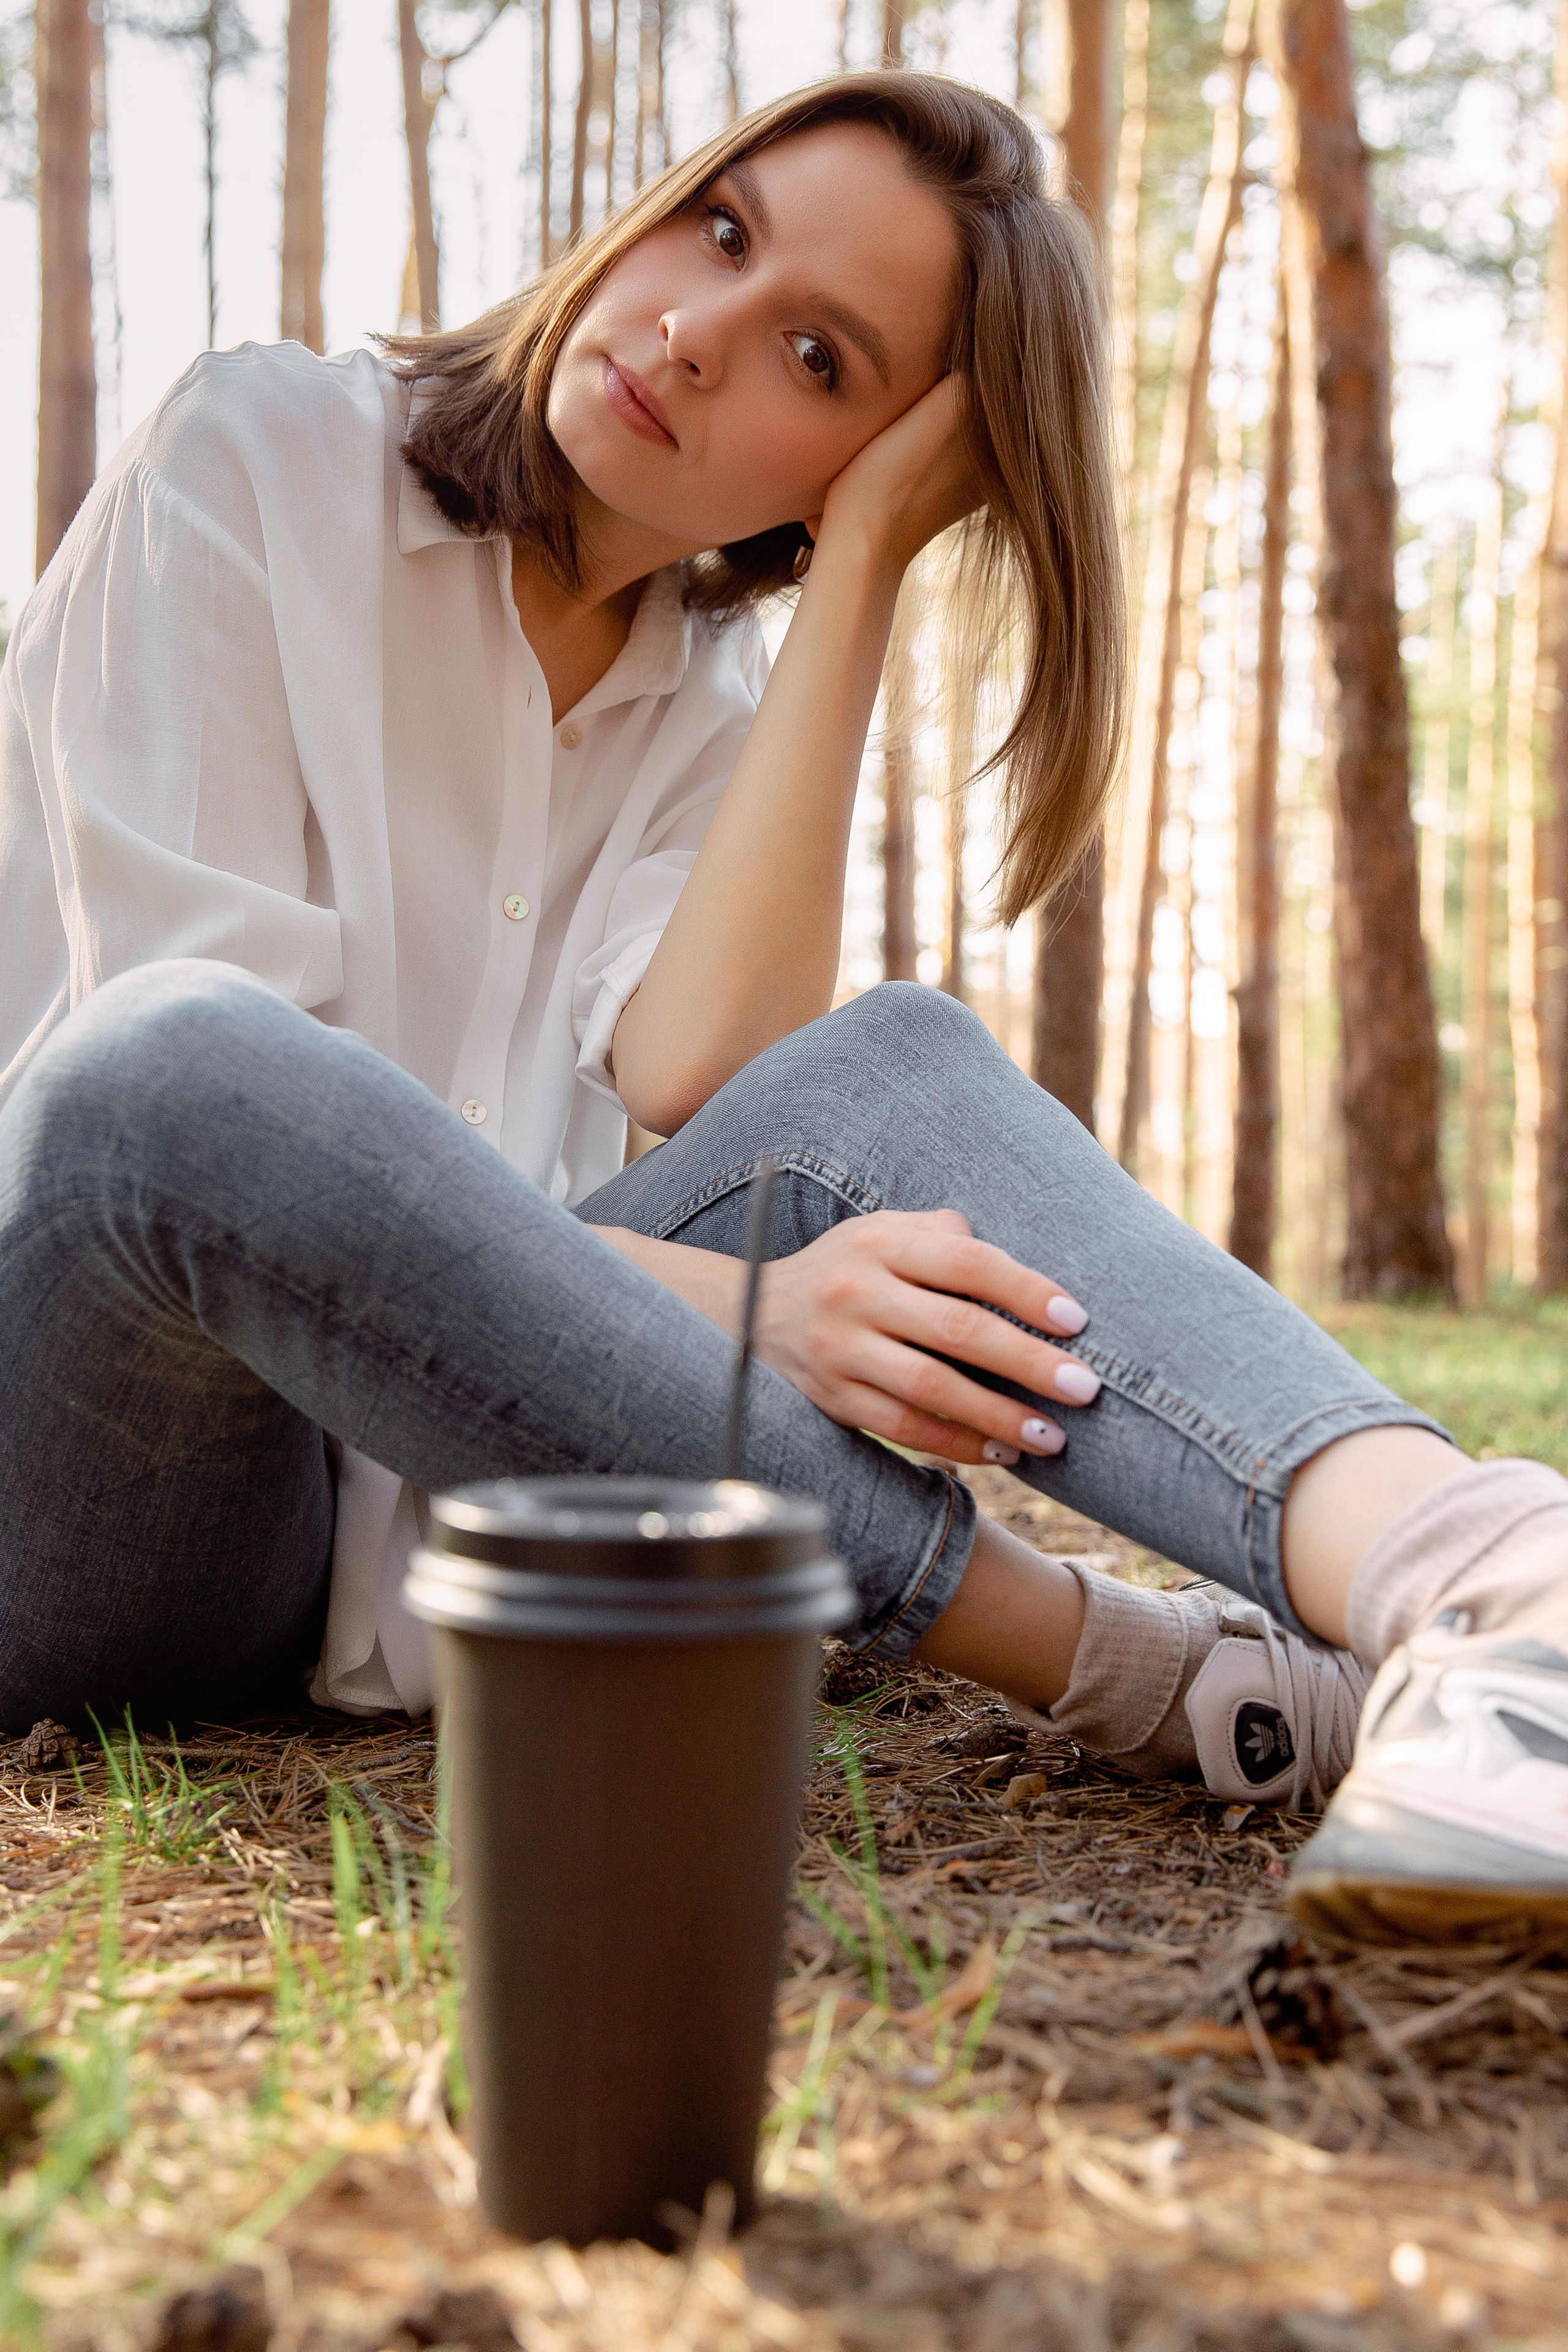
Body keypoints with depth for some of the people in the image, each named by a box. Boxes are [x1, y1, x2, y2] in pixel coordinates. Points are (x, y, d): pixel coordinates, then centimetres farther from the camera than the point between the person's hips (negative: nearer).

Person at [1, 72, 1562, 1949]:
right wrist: (729, 1305, -28)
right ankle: (1132, 1656, -33)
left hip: (400, 1491, 3)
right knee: (179, 1063, -37)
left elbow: (698, 1076, -14)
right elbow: (190, 1071, -17)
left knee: (896, 1065, -20)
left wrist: (857, 566, -12)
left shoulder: (709, 703, 8)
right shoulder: (259, 457, -5)